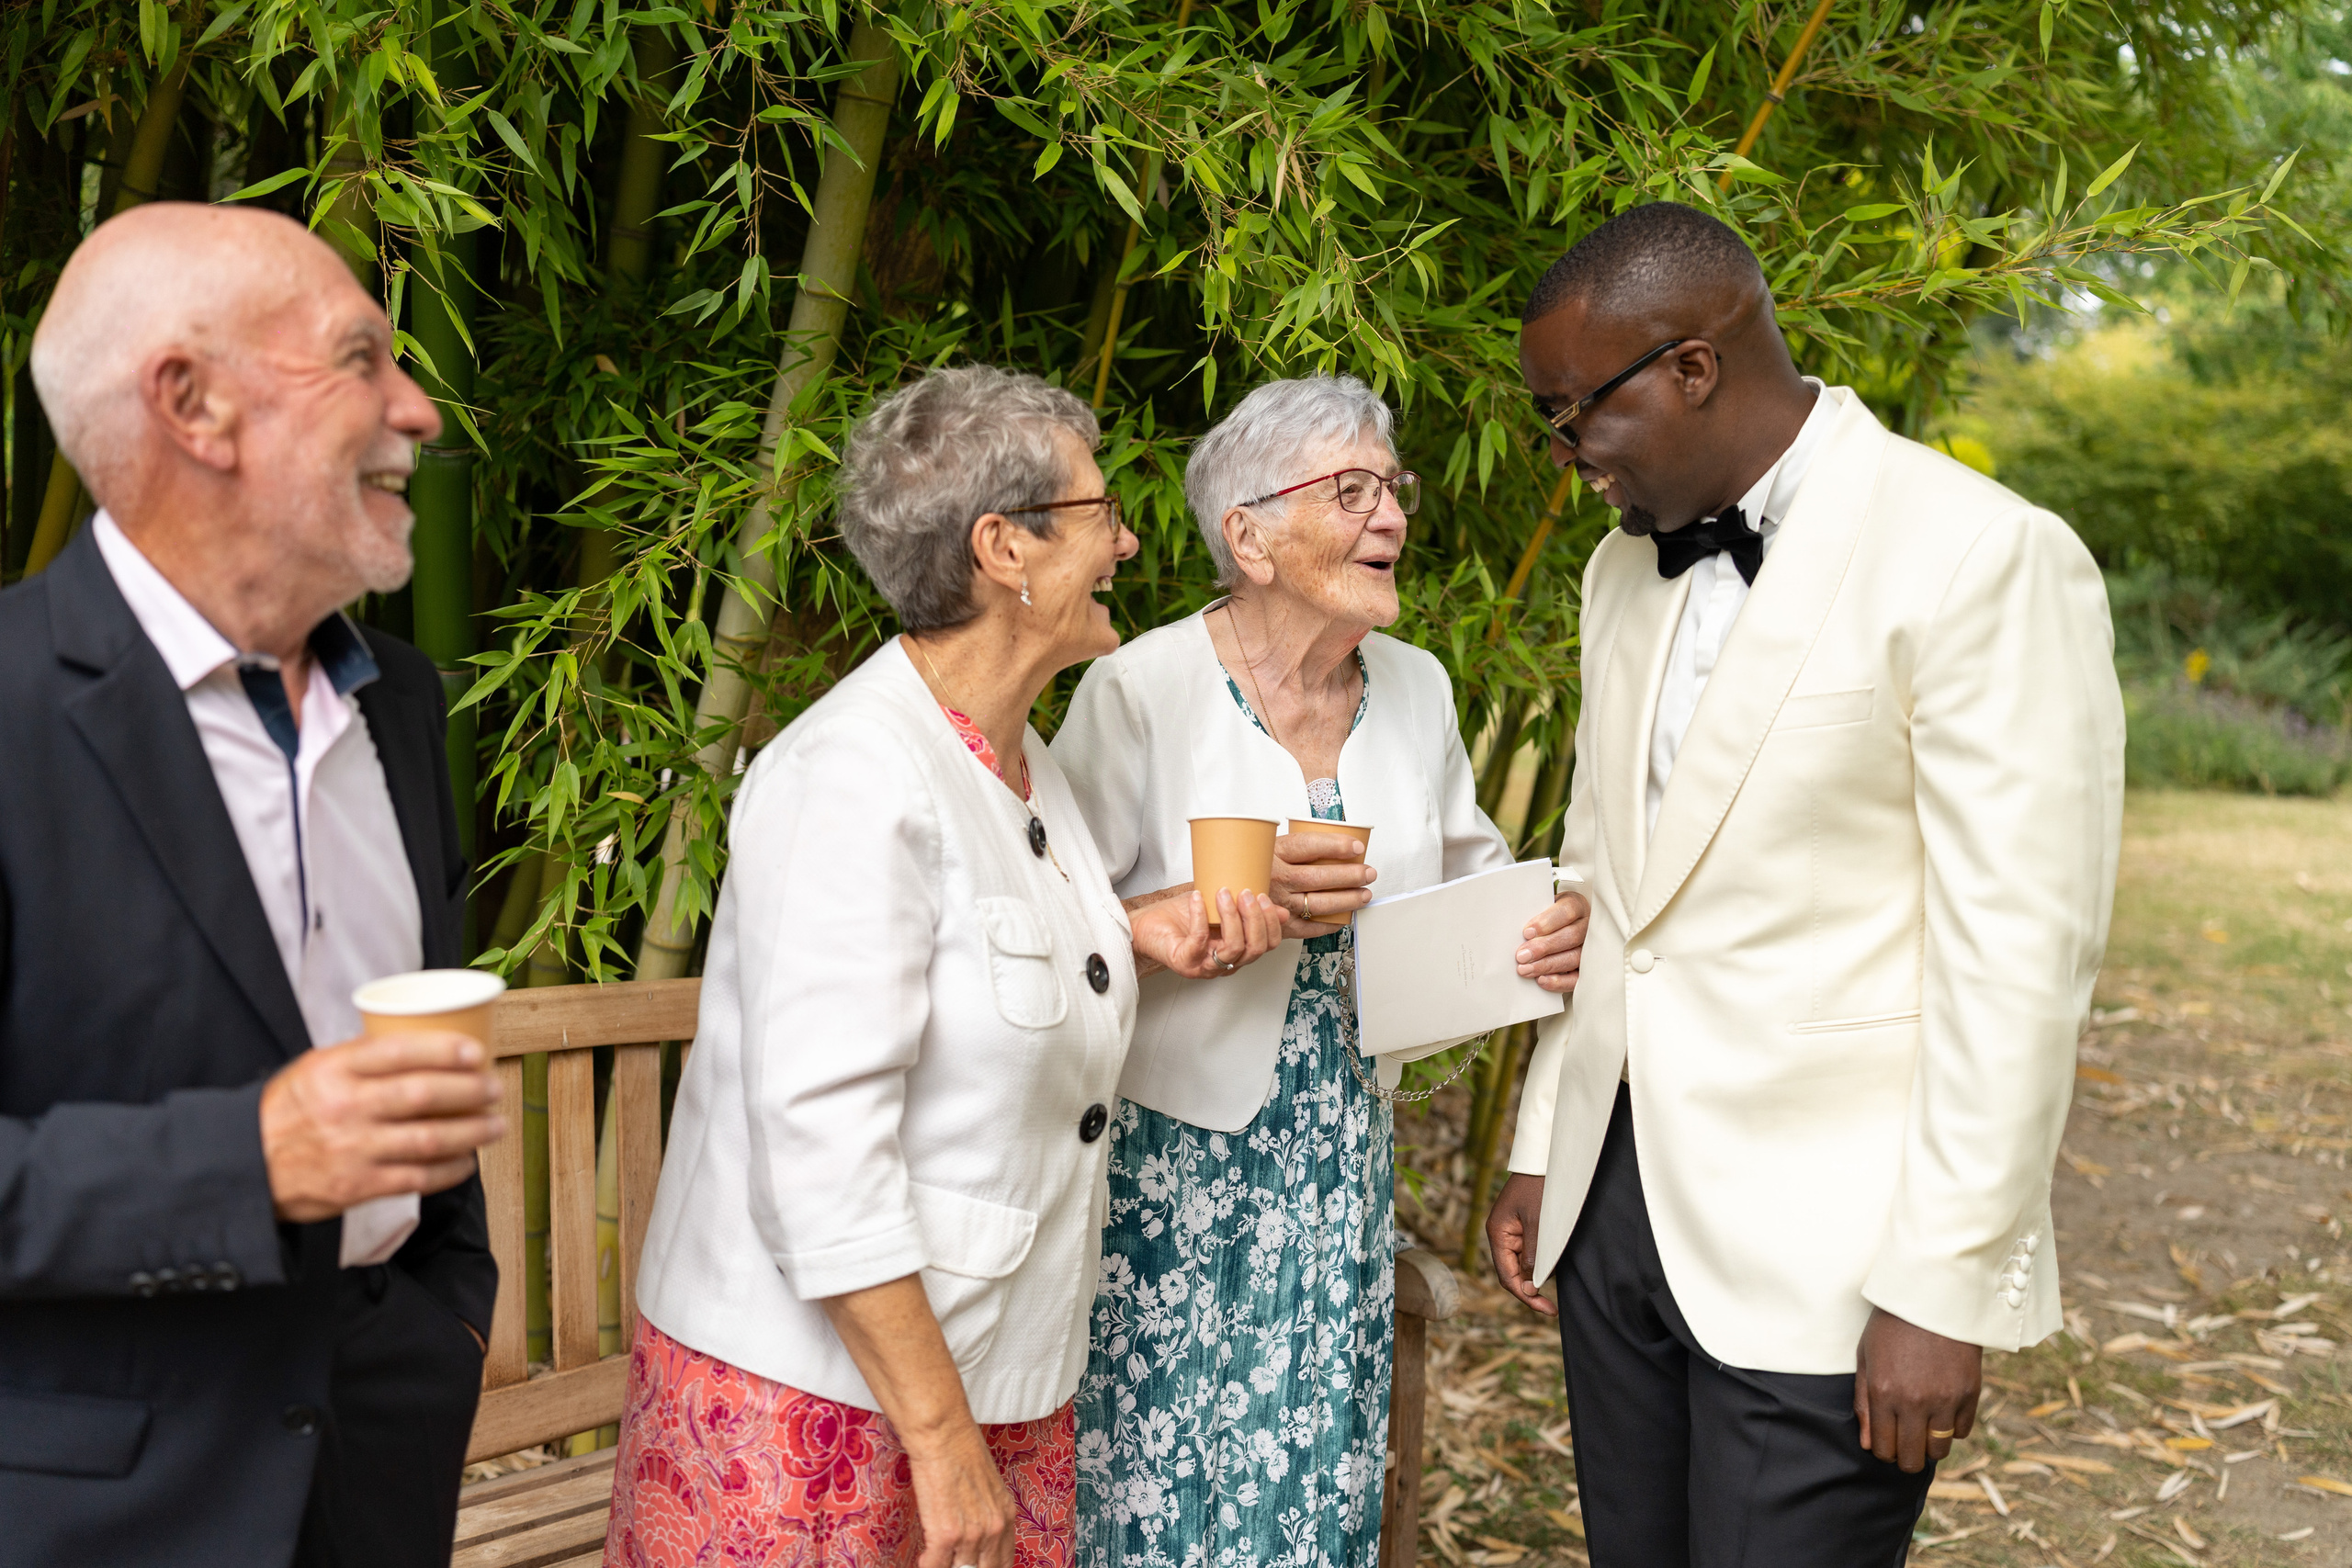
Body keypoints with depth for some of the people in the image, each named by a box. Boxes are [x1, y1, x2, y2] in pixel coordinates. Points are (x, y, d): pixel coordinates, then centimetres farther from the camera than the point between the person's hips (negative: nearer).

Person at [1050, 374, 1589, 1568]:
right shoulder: (1139, 691, -12)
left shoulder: (1417, 690, 5)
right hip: (1165, 1152, -5)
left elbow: (1467, 879, 18)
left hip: (1340, 1158, 5)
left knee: (1319, 1472, 9)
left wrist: (1539, 935, -4)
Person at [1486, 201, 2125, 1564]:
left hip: (1826, 1252, -7)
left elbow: (2019, 955, -16)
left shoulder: (1984, 559, -14)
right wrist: (1543, 1145, 16)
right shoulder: (1628, 570, 11)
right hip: (1620, 1200, 7)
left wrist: (1944, 1286, -16)